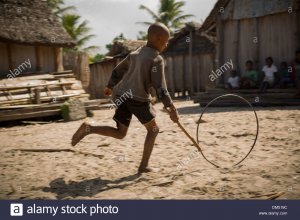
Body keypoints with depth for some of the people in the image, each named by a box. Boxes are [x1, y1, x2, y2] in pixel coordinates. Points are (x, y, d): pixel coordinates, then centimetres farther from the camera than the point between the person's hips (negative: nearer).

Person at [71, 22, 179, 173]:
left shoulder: (135, 54, 15)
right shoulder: (157, 59, -8)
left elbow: (118, 70, 23)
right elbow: (160, 87, -14)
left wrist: (110, 87, 36)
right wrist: (171, 108, -13)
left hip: (122, 96, 7)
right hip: (138, 99, -7)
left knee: (120, 133, 15)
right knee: (153, 129, 13)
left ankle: (88, 128, -5)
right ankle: (144, 166, 10)